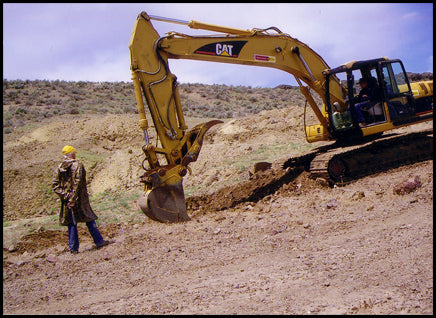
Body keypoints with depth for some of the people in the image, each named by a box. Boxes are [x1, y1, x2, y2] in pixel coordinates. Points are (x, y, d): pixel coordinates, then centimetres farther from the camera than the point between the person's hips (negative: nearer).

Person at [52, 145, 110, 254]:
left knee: (71, 223, 10)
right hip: (79, 199, -5)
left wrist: (63, 195, -4)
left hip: (66, 200, 5)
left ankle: (73, 247, 12)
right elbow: (77, 183, -18)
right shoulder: (77, 165, -10)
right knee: (89, 220, 7)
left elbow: (54, 184, 1)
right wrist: (73, 199, -18)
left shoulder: (59, 167, 6)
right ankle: (99, 241, 13)